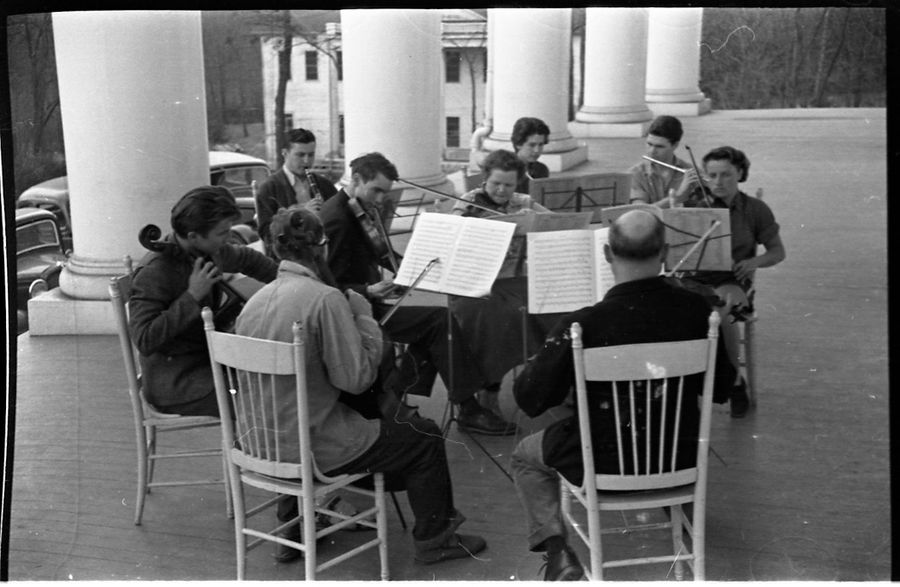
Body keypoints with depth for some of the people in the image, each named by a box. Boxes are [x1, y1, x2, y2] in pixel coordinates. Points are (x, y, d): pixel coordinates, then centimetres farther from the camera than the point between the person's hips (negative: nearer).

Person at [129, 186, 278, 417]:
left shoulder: (208, 250, 2)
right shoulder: (154, 272, -22)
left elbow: (246, 258, 24)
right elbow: (144, 340, -29)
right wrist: (192, 296, -29)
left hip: (208, 361, 9)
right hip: (176, 384, -8)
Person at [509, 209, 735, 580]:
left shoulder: (582, 326, -26)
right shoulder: (696, 310, -15)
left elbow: (531, 401, -17)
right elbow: (720, 391, 0)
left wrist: (532, 368, 4)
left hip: (607, 463, -4)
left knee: (525, 456, 24)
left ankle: (556, 549, 10)